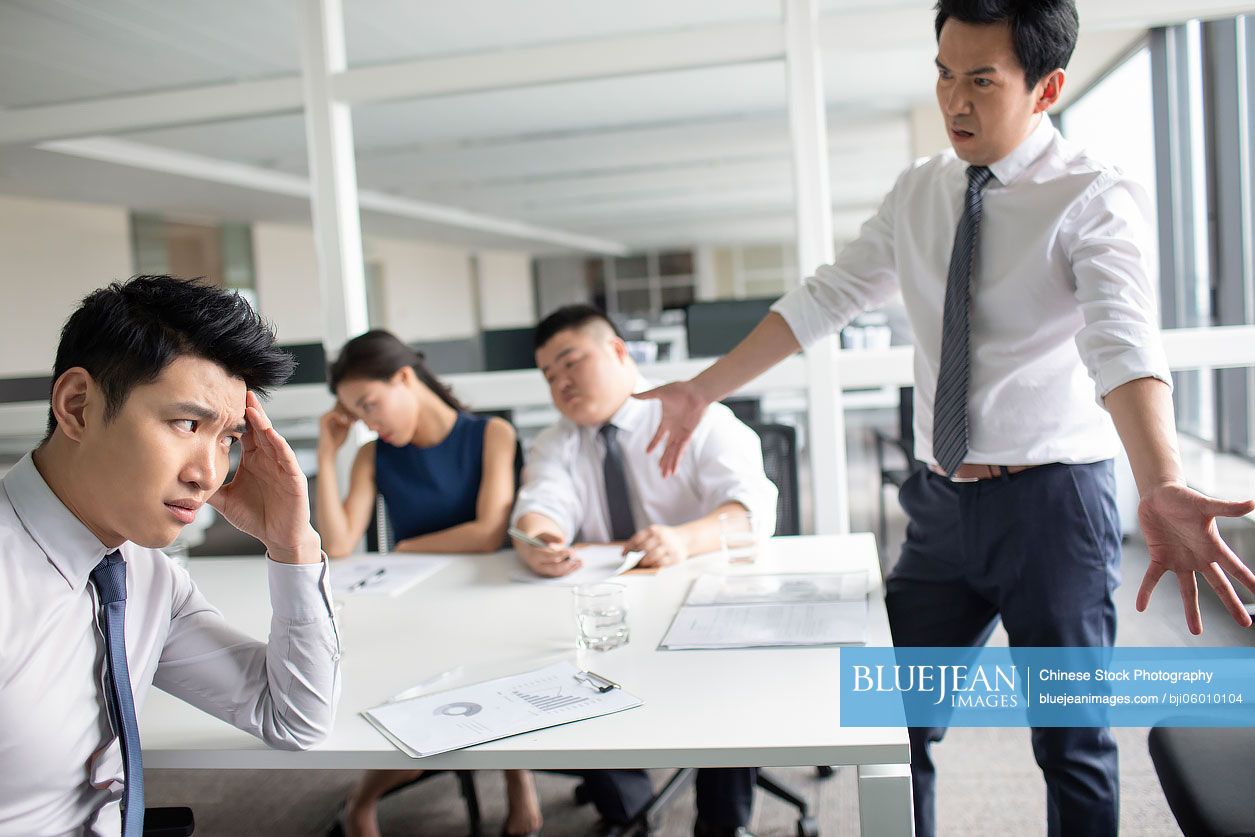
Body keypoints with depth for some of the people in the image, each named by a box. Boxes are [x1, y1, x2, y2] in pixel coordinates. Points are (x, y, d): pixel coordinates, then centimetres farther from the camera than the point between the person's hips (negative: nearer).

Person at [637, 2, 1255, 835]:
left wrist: (1163, 489, -47)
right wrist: (702, 390, 4)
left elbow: (1122, 341, -29)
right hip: (942, 506, 5)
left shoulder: (1098, 198, -12)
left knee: (1072, 744, 8)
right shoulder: (918, 193, 7)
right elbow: (824, 300, 8)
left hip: (1051, 503, -5)